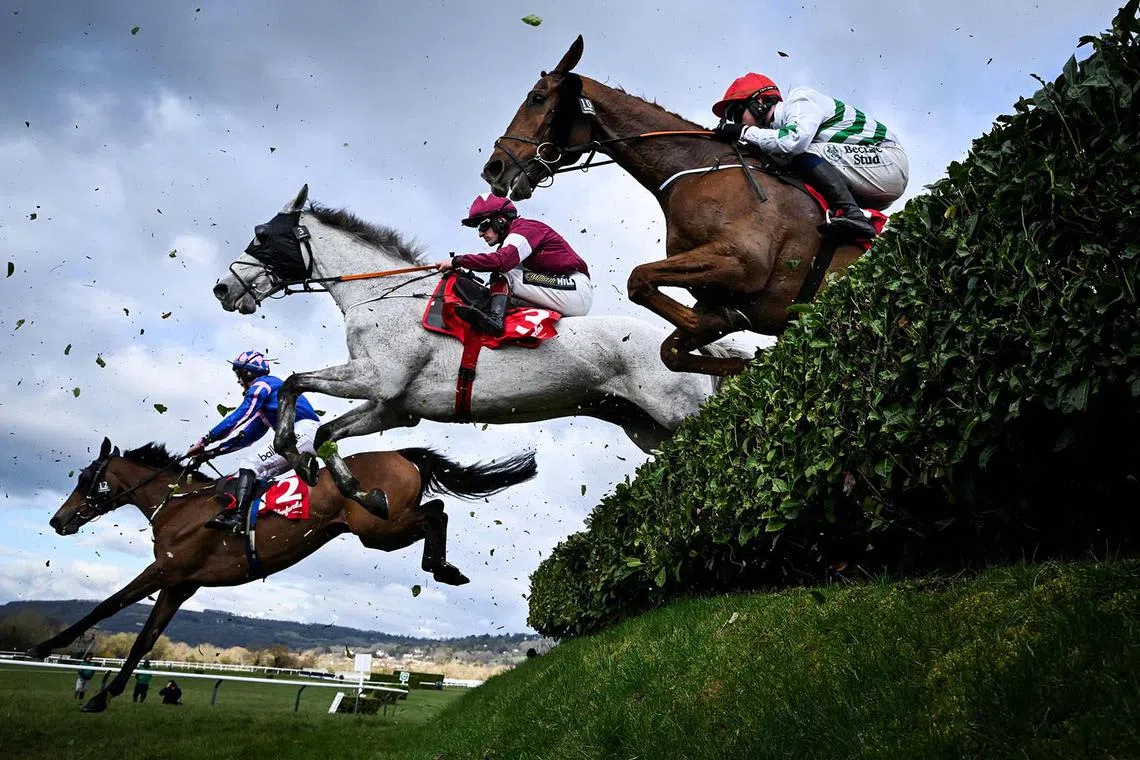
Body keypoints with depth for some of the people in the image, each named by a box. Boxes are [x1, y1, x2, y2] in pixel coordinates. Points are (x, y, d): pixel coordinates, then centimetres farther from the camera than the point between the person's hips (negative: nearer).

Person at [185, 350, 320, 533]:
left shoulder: (261, 384, 1)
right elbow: (247, 436, 28)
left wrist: (204, 441, -10)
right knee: (256, 475, 10)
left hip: (303, 432, -10)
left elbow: (239, 417, -10)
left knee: (251, 464, -15)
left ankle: (237, 516, -28)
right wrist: (215, 451, 22)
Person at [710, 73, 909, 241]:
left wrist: (743, 132, -20)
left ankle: (854, 217, -34)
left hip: (889, 160, -9)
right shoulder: (780, 126, 16)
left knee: (805, 155, -23)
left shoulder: (800, 101, -10)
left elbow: (797, 140, -30)